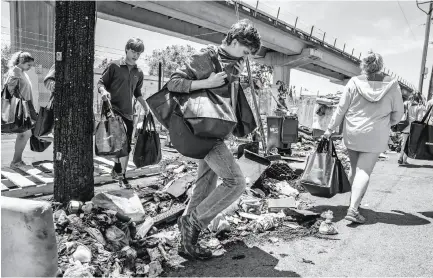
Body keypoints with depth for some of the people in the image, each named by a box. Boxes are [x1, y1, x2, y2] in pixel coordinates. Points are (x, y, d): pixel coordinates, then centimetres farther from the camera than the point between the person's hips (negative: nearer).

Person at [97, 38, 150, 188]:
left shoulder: (139, 73, 11)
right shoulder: (114, 66, -3)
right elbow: (101, 83, -3)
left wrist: (145, 106, 13)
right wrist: (103, 91, -24)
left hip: (128, 113, 5)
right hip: (112, 109, -4)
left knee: (126, 146, 6)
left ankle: (122, 175, 18)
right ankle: (117, 168, -2)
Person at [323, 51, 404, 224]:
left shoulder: (354, 82, -6)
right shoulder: (391, 85, -5)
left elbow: (341, 109, -3)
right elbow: (398, 112, 4)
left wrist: (330, 129, 6)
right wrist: (387, 124, 24)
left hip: (352, 133, 1)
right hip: (375, 136, -1)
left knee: (354, 168, 18)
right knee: (364, 171, -1)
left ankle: (354, 199, 31)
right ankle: (353, 209, -11)